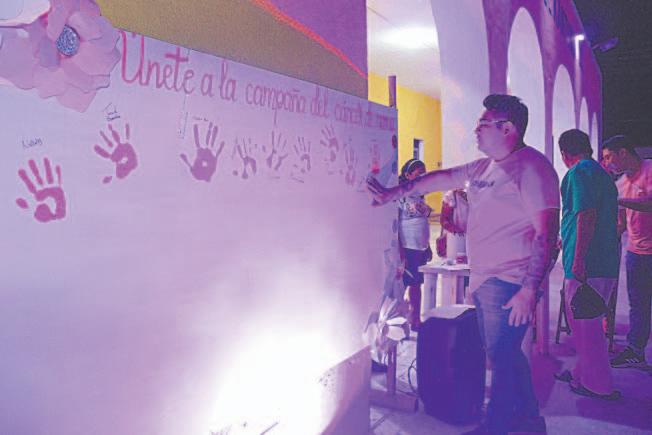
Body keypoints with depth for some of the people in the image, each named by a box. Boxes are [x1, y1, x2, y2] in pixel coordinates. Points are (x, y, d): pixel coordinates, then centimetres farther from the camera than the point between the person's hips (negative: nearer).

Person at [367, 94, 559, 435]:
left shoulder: (531, 167, -14)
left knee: (501, 357, 0)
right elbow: (441, 178, 21)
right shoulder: (485, 167, 14)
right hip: (483, 280, 9)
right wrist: (393, 193, 20)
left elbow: (547, 232, -19)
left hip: (509, 284, -9)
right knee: (504, 354, 17)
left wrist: (529, 290, -24)